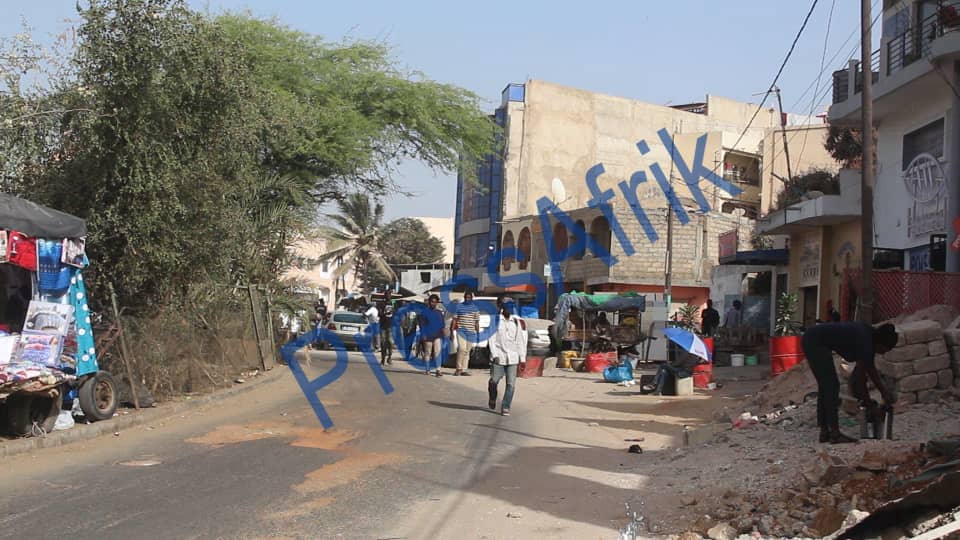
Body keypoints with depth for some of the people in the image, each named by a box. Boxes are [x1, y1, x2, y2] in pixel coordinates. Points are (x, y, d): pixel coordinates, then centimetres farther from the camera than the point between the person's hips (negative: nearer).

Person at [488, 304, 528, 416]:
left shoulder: (517, 322, 6)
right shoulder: (496, 320, 0)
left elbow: (520, 341, 8)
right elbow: (492, 339, -2)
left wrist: (522, 358, 5)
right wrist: (495, 354, -11)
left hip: (512, 358, 1)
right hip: (498, 356, -1)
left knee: (511, 384, -5)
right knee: (494, 381, 3)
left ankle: (505, 407, 2)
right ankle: (492, 399, 32)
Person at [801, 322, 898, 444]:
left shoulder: (870, 336, 9)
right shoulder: (865, 341, -18)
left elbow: (871, 368, 20)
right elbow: (860, 373, -14)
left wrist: (883, 390, 20)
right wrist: (867, 400, -3)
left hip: (811, 340, 11)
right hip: (816, 342, -11)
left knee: (825, 386, 14)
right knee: (831, 385, -10)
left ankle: (824, 432, 18)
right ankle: (835, 434, -11)